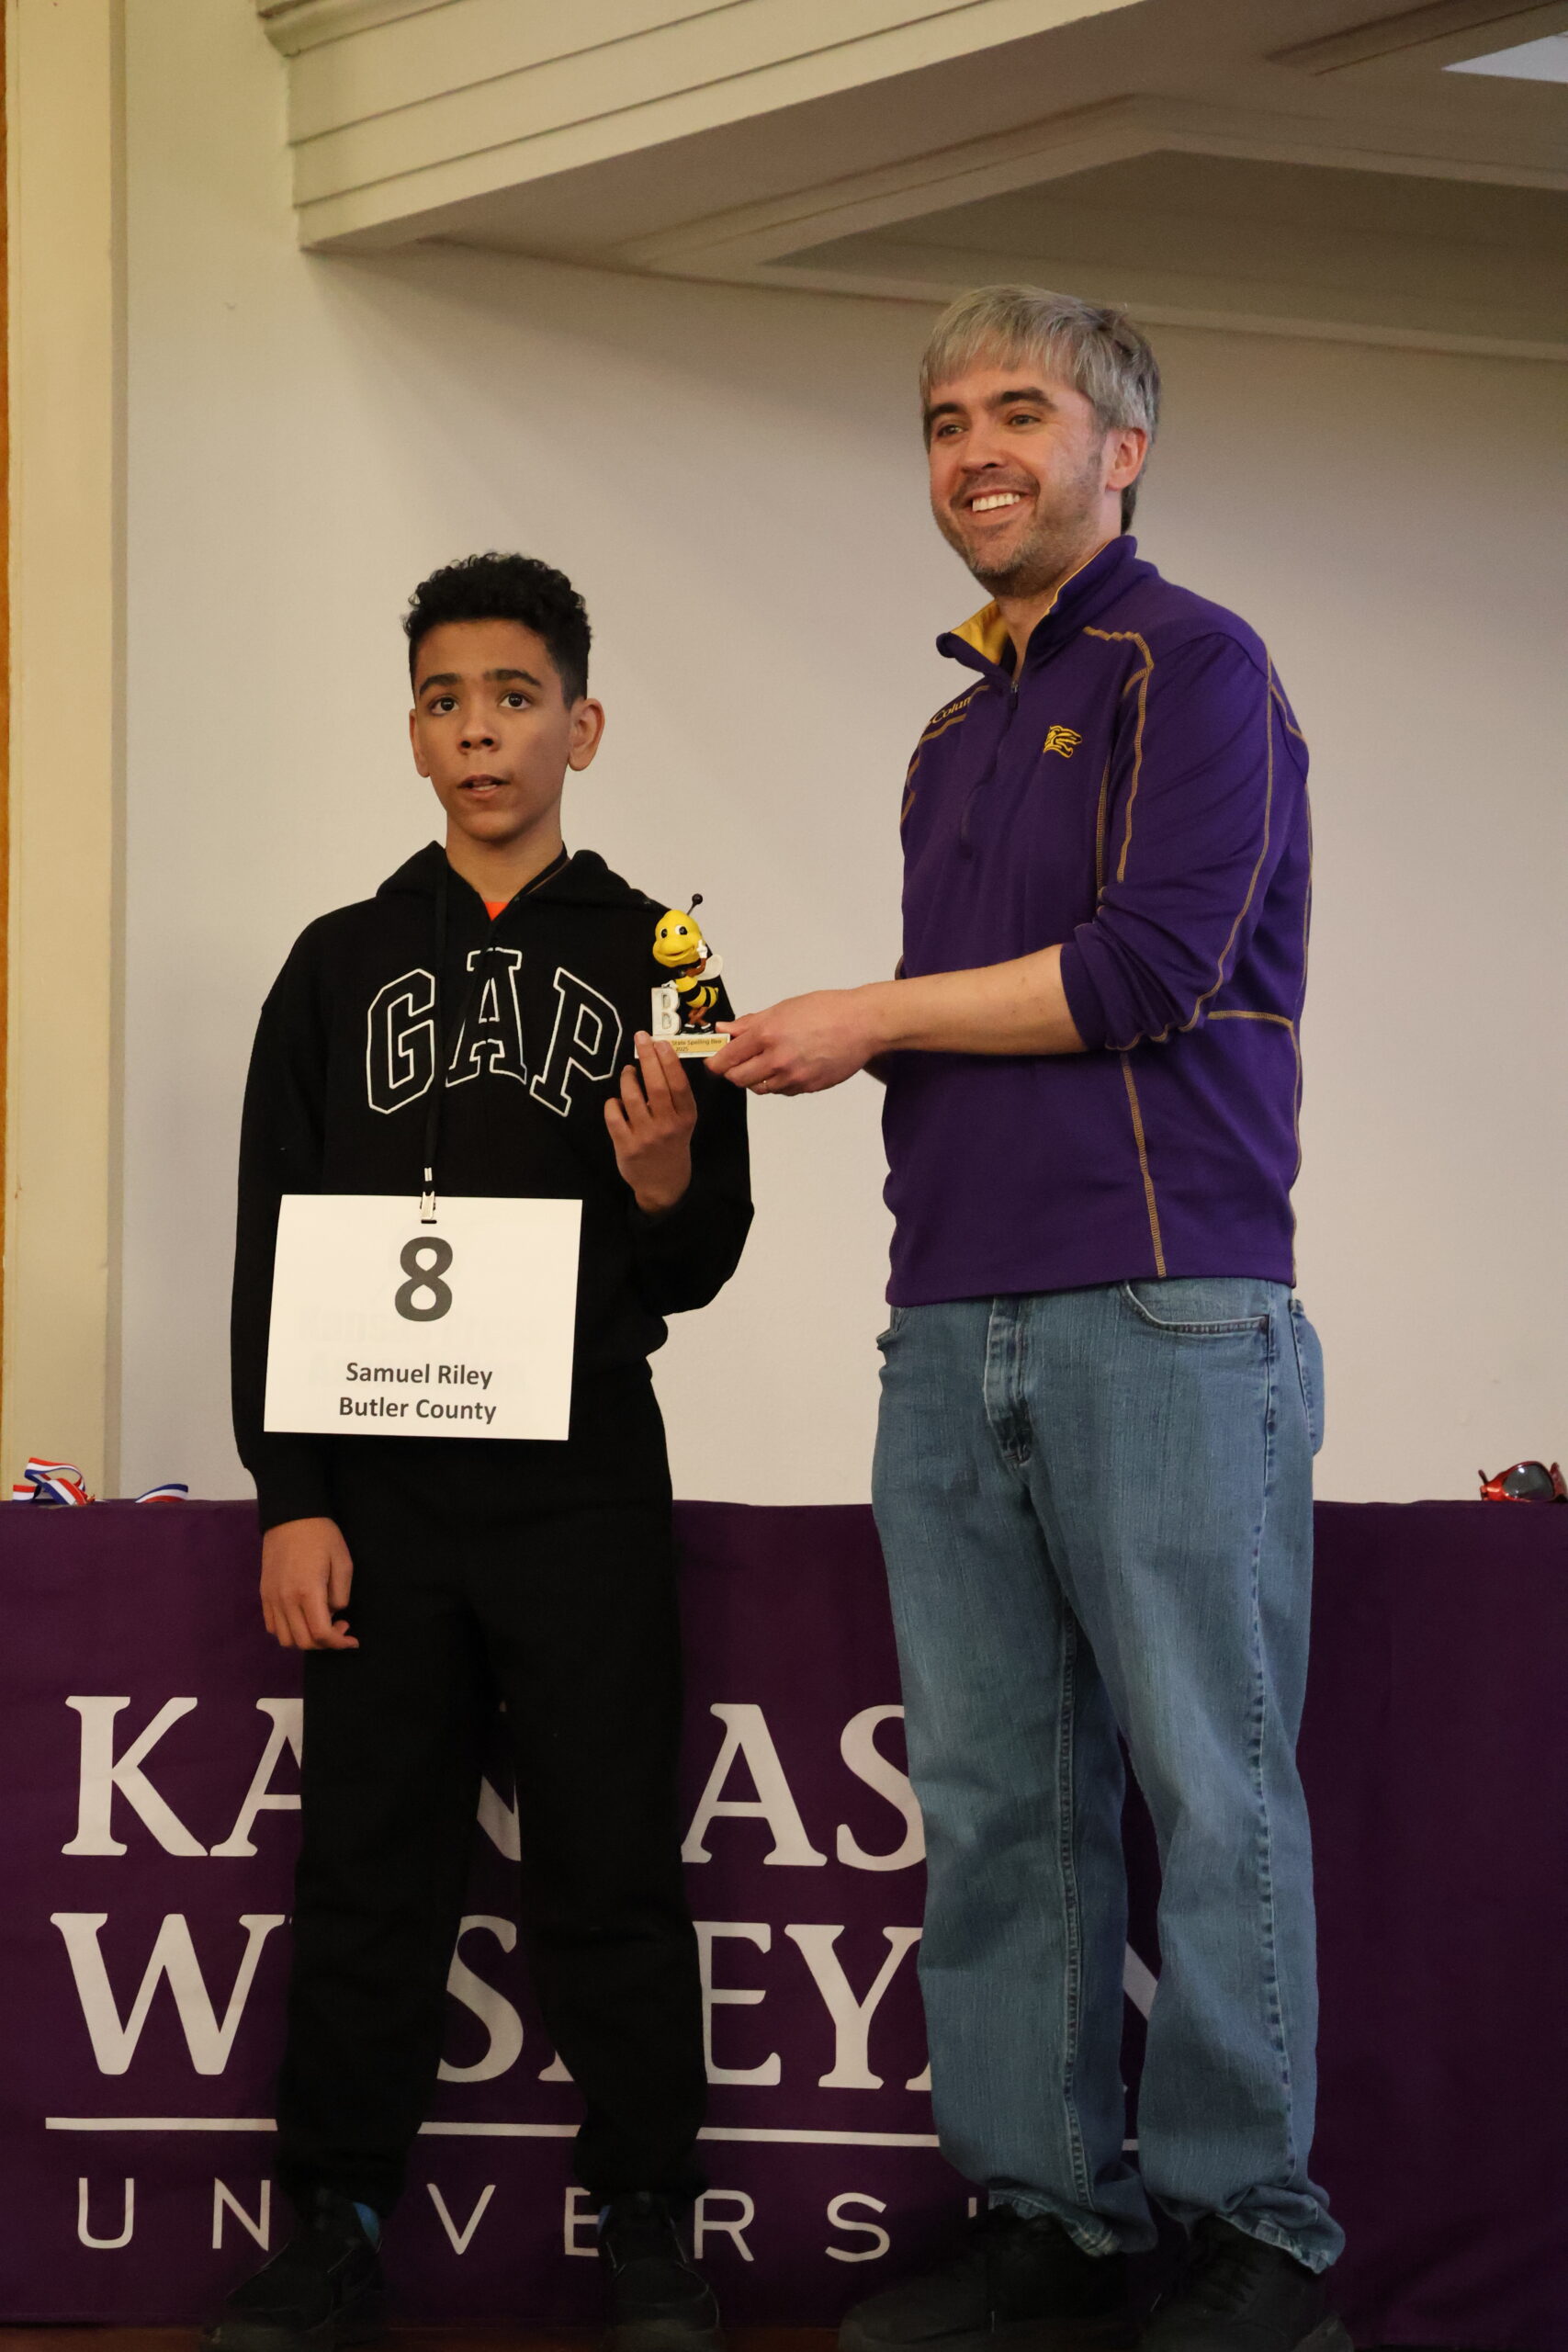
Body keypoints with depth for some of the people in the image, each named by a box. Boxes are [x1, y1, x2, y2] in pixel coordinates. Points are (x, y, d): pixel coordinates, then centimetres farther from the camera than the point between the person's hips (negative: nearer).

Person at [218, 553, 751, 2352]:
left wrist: (664, 1184, -17)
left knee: (610, 1862, -1)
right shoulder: (341, 964, 11)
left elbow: (695, 1270, 7)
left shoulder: (653, 961, 8)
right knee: (367, 1862, 3)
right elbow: (271, 1247, 7)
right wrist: (290, 1497, -1)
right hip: (376, 1485, 2)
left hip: (583, 1480, -1)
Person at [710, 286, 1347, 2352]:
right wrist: (788, 1057, 7)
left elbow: (1153, 964, -12)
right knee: (996, 1796, 5)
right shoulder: (954, 736, 23)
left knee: (1209, 1785, -3)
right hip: (952, 1329, 7)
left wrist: (873, 1015, -5)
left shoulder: (1193, 669, 0)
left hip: (1164, 1319, -7)